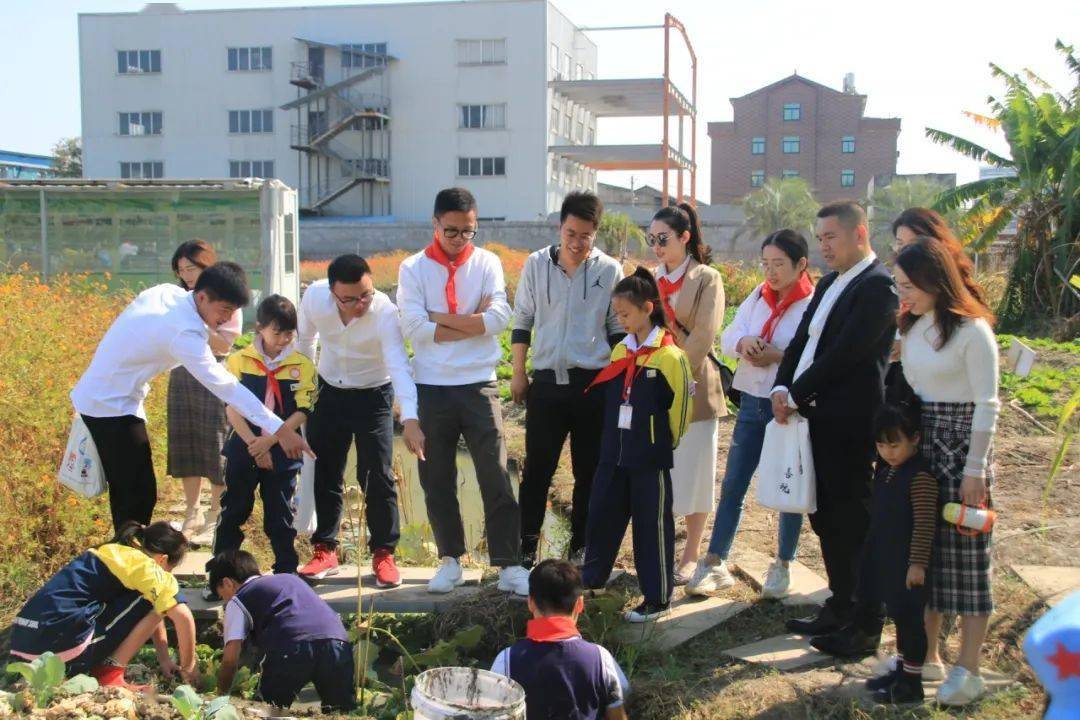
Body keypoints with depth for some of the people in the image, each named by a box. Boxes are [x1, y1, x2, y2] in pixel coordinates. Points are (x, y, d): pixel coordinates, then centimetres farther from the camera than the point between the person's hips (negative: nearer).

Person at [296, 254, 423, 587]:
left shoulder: (386, 313, -31)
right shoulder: (314, 297, -20)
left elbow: (399, 365, -43)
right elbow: (304, 339, 1)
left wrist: (410, 419, -55)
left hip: (373, 397, -3)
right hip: (328, 392, 3)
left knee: (377, 477, -5)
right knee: (324, 474, 7)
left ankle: (383, 554, 9)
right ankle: (325, 550, 20)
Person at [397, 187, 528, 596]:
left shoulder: (487, 263, 2)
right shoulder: (413, 268, 1)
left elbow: (499, 318, -12)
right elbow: (413, 327, -11)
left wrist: (440, 317, -10)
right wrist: (472, 321, -11)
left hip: (478, 386, -1)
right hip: (431, 389, 1)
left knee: (495, 477, -1)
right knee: (437, 480, 10)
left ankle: (509, 565, 6)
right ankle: (450, 559, 25)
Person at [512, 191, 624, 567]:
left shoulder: (610, 270, 0)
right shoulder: (536, 265, 2)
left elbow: (618, 330, 7)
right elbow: (522, 321, 9)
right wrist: (518, 374, 8)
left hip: (594, 384, 0)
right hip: (546, 381, 0)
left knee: (589, 471, 8)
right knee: (537, 469, 4)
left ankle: (581, 546, 20)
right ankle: (527, 546, 14)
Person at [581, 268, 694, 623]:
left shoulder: (670, 357, -13)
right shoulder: (620, 352, 8)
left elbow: (680, 408, -8)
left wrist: (664, 443, 0)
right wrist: (613, 439, 15)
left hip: (650, 459, -6)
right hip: (613, 456, 7)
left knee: (652, 526, 3)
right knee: (601, 517, 15)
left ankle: (657, 598, 14)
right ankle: (590, 581, 32)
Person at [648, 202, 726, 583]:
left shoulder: (707, 280, -5)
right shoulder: (649, 279, 9)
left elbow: (702, 337, -13)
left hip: (693, 389, -4)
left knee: (693, 474, 4)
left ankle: (690, 557, 15)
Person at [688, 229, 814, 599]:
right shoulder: (759, 296, 6)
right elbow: (727, 336, 4)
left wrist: (778, 356, -28)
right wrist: (742, 342, -17)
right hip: (752, 401, 5)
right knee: (732, 485, 6)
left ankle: (783, 565, 25)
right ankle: (715, 564, 14)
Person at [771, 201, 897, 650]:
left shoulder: (877, 286, -14)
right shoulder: (829, 284, 16)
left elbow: (843, 354, -20)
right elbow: (801, 341, 14)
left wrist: (796, 395, -14)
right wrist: (782, 387, -1)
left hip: (849, 424, -9)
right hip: (818, 419, 9)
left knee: (853, 524, 0)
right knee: (827, 520, 16)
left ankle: (866, 627, 11)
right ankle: (840, 608, 30)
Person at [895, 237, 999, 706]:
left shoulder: (972, 329, -14)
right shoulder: (913, 328, 7)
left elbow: (987, 405, -13)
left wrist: (975, 470, -14)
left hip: (962, 443, -7)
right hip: (921, 442, 7)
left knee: (965, 554, 1)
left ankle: (968, 670, 11)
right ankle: (926, 654, 24)